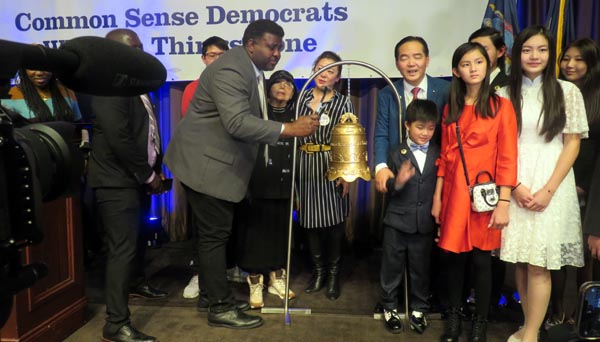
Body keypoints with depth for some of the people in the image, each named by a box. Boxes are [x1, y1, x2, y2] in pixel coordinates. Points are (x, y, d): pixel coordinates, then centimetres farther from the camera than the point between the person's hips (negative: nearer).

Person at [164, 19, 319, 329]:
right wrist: (289, 129, -34)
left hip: (219, 162, 10)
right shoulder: (230, 71, -22)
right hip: (206, 163, -10)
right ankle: (220, 308, 9)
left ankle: (216, 296, 29)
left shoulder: (251, 70, 10)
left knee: (214, 233, 16)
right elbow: (238, 123, -33)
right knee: (215, 235, -3)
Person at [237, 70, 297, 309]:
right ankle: (255, 283, 13)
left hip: (284, 186, 3)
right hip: (259, 184, -3)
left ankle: (277, 278, 25)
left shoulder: (295, 117, 12)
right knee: (257, 233, 1)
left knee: (281, 233, 9)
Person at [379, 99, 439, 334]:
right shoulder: (397, 154, -2)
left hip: (425, 223, 1)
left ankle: (419, 309, 30)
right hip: (397, 221, -1)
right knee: (392, 267, 10)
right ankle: (389, 307, 28)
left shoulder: (439, 154, 2)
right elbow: (388, 189, -3)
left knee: (421, 269, 13)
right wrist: (398, 182, -23)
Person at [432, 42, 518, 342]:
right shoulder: (450, 109, 10)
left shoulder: (501, 106, -3)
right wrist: (437, 197, 7)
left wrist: (504, 203, -14)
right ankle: (453, 316, 26)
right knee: (452, 257, 9)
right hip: (453, 193, 4)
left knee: (481, 259, 4)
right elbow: (444, 156, 10)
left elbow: (507, 158, -8)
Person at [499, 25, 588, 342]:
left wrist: (548, 190, -10)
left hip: (551, 186, -2)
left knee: (538, 264, -3)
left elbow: (572, 144, -1)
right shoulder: (505, 94, 7)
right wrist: (515, 186, -8)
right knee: (520, 261, 7)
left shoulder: (567, 91, 2)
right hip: (515, 187, 2)